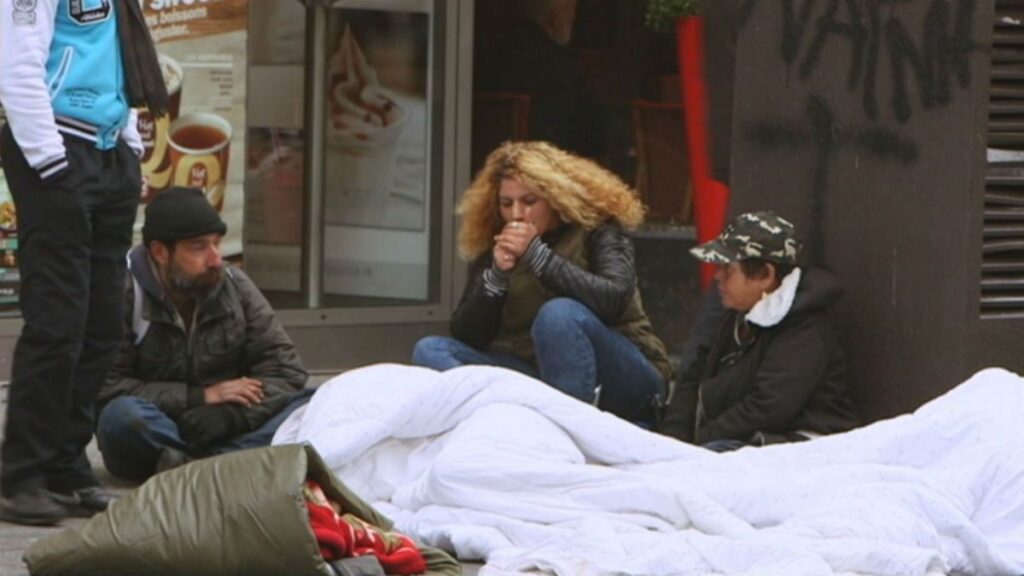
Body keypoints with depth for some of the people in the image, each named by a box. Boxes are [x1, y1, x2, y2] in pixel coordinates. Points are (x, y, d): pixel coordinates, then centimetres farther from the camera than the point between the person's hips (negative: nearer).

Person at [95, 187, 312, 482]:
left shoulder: (235, 286, 5)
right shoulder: (125, 294, -9)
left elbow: (285, 369, 2)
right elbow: (104, 387, -18)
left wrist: (231, 413, -18)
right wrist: (199, 396, -17)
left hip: (227, 432, 4)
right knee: (123, 414, -36)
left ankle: (189, 465, -36)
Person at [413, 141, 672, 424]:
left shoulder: (596, 230, -3)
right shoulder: (495, 250, 6)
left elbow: (615, 299, -23)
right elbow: (465, 337, 1)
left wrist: (537, 254, -23)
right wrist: (496, 276, -15)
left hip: (624, 380, -5)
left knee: (560, 313, -32)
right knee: (431, 350, -13)